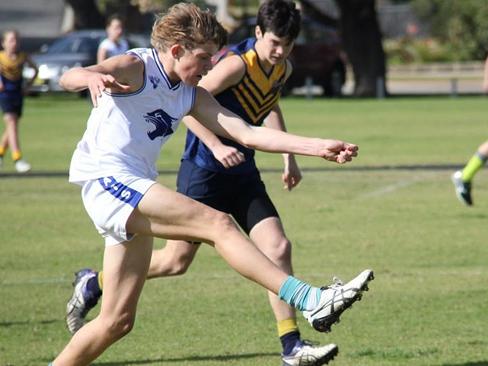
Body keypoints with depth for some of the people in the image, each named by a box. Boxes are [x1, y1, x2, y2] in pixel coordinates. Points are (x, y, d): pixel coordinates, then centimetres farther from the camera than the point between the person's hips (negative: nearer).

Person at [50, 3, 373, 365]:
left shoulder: (192, 96, 15)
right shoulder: (135, 68, -7)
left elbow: (247, 133, 10)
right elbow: (69, 77, -24)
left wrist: (319, 146, 1)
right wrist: (92, 77, -49)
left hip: (135, 192, 10)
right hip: (107, 182, -10)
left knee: (118, 321, 7)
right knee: (217, 223, -23)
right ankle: (310, 301, -31)